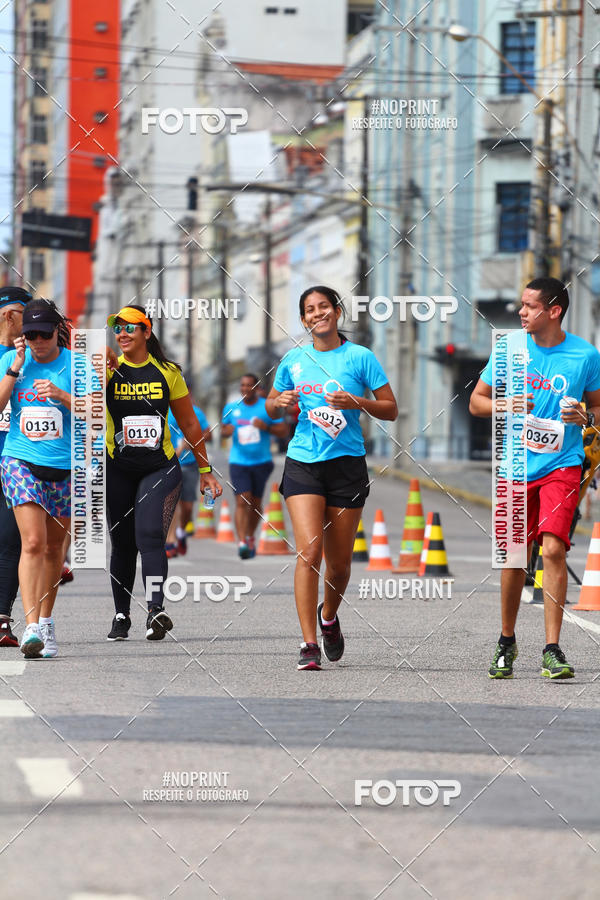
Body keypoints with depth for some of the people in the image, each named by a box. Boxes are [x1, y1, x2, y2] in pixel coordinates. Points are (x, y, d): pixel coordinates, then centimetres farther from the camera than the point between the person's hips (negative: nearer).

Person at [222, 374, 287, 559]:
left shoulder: (268, 407, 0)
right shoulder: (231, 408, 6)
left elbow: (283, 430, -1)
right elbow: (223, 429, 17)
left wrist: (266, 427, -19)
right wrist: (227, 430, -7)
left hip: (261, 462, 0)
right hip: (239, 462, 0)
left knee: (255, 503, 11)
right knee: (242, 502, -15)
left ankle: (251, 537, 33)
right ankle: (241, 542, -21)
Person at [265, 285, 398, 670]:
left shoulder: (360, 357, 0)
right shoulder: (294, 360, 8)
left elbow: (391, 409, 1)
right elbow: (271, 405, 21)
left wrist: (357, 402, -16)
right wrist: (280, 402, -2)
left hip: (347, 465, -1)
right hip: (303, 464, 1)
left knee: (339, 561, 7)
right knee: (309, 550, -16)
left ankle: (329, 616, 39)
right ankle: (309, 644, -15)